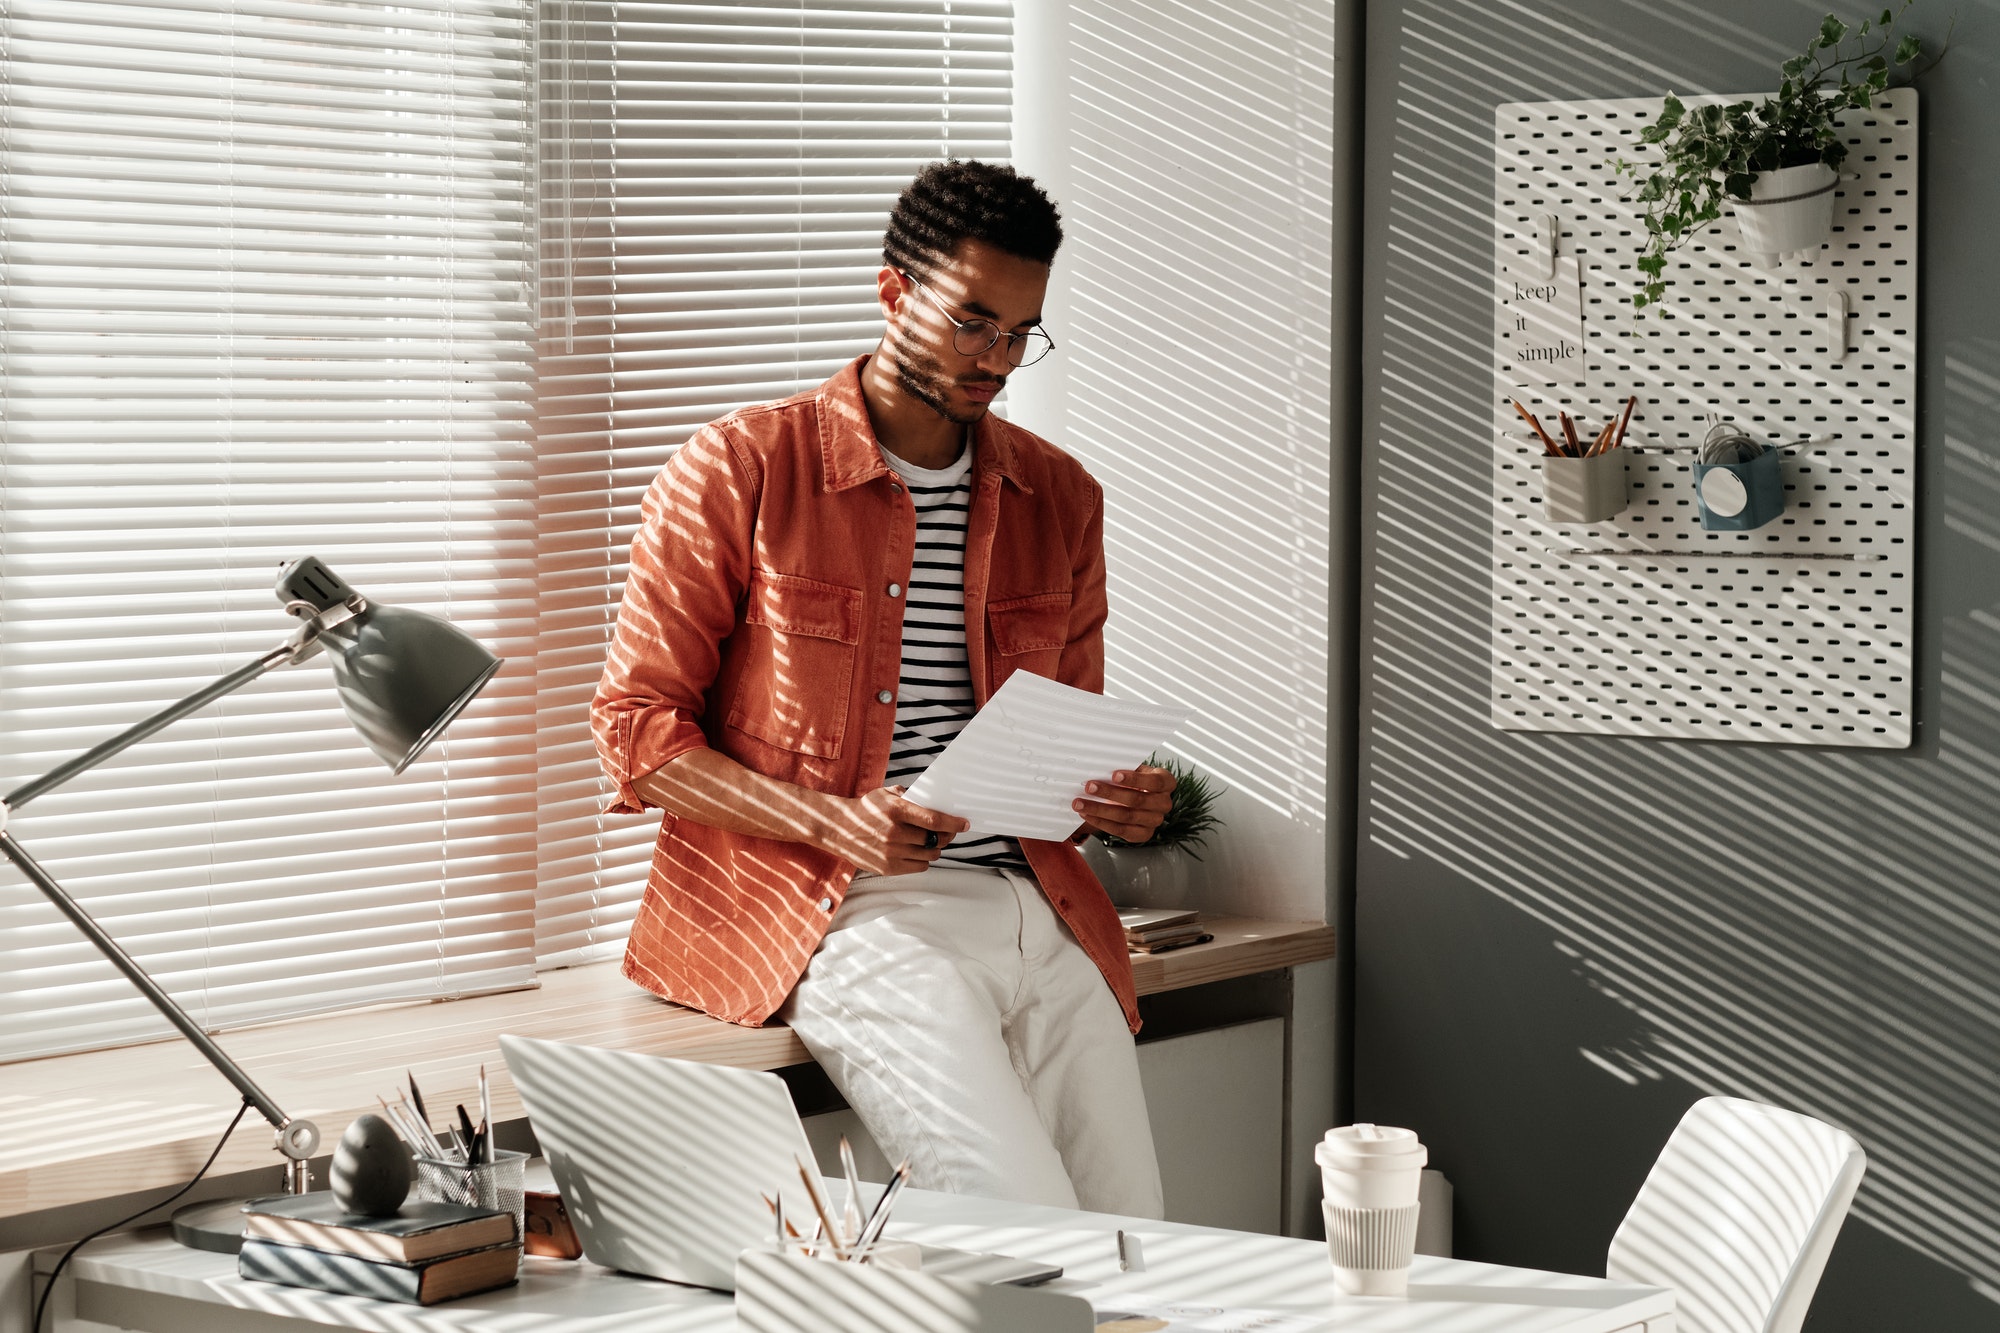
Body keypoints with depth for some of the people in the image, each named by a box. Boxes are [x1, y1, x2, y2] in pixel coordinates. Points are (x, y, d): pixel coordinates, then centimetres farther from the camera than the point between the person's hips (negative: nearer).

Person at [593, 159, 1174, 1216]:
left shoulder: (1059, 498, 16)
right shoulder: (738, 470, 1)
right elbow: (637, 723, -2)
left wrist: (1115, 800, 0)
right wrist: (832, 822, -16)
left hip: (1031, 905, 5)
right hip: (828, 913, -5)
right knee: (1023, 1235, -23)